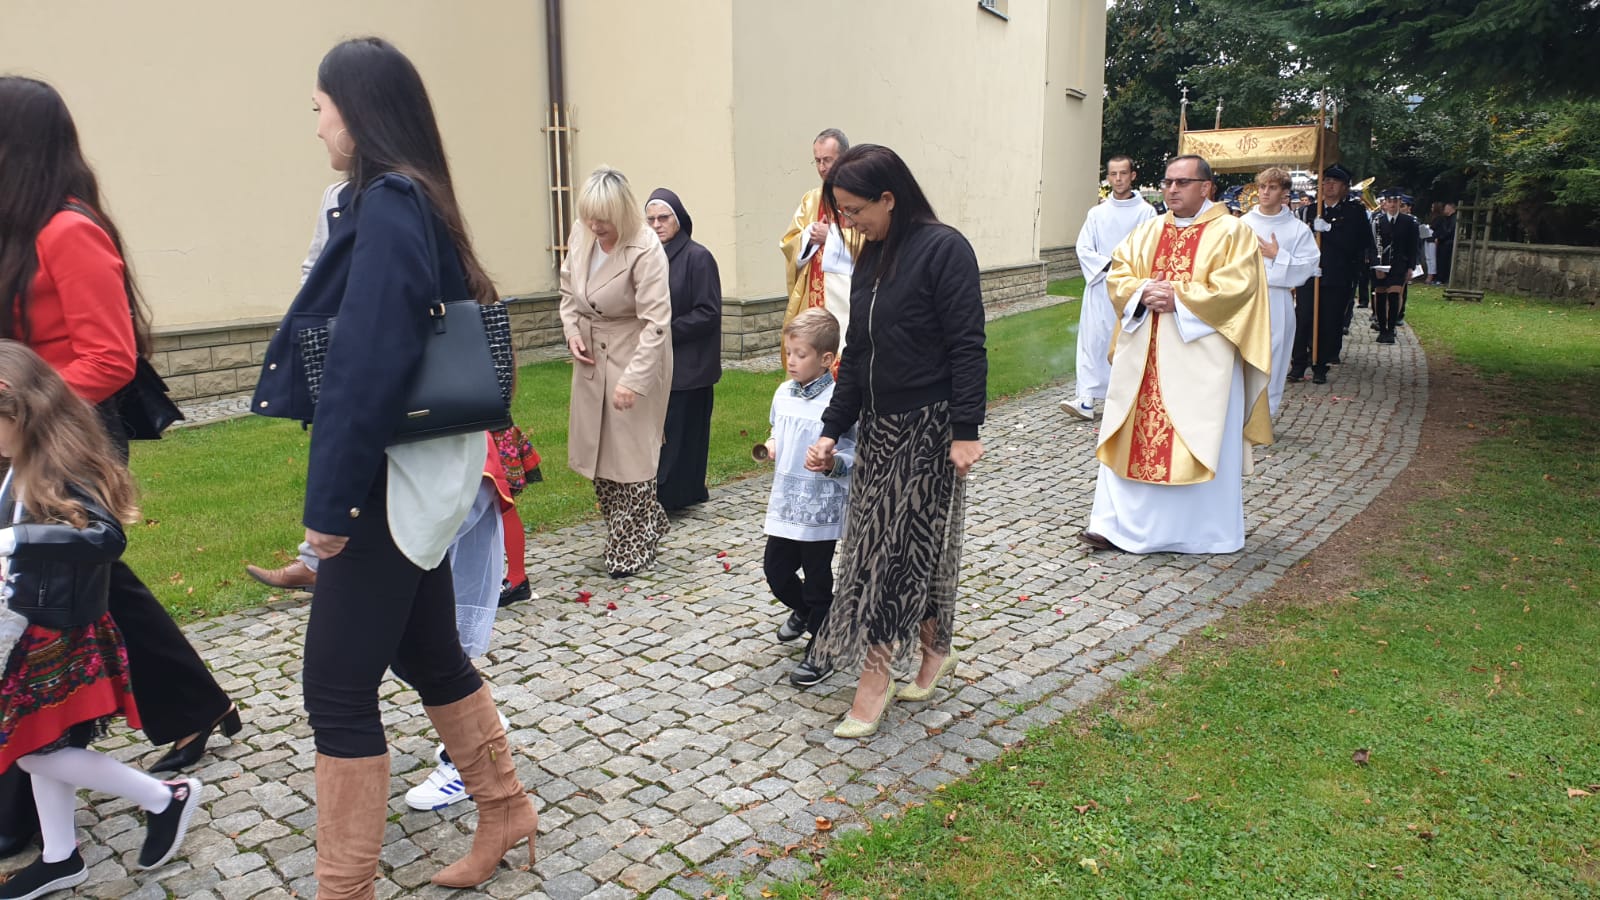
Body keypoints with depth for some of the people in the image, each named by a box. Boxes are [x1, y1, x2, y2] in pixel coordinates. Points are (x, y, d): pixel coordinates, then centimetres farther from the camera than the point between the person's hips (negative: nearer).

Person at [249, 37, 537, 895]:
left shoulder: (386, 207, -16)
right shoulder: (415, 202, 12)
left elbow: (367, 365, -23)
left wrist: (329, 501, -18)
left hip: (389, 483, -10)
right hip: (414, 474, 10)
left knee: (338, 687, 1)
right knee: (428, 653, 20)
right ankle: (503, 808, 36)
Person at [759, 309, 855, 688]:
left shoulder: (837, 402, -17)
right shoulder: (784, 394, 5)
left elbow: (853, 454, -16)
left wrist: (833, 463, -35)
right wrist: (771, 445, 1)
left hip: (821, 508, -7)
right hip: (785, 502, 7)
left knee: (817, 578, 5)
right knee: (776, 571, 17)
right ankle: (804, 612, 47)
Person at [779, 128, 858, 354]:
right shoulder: (810, 199, 17)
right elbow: (788, 244, 13)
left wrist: (831, 236, -12)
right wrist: (809, 236, -7)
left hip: (848, 299, -5)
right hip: (812, 299, 5)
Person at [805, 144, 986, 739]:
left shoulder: (943, 249, -12)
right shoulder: (871, 257, 11)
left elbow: (967, 347, -16)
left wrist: (966, 431, -20)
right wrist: (832, 429, 10)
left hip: (928, 427, -7)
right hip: (879, 425, 7)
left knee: (898, 547, -2)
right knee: (897, 546, 10)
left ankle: (875, 677, 8)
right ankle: (936, 654, 27)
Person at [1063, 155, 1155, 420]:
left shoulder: (1146, 212, 3)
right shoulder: (1097, 213, 9)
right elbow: (1084, 249, 3)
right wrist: (1110, 265, -10)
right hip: (1100, 286, 2)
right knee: (1093, 339, -5)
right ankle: (1087, 398, -8)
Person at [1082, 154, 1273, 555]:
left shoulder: (1232, 233, -2)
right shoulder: (1149, 231, 14)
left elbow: (1237, 286, -12)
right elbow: (1119, 274, 10)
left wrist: (1178, 298, -18)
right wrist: (1143, 292, -10)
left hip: (1200, 357, -5)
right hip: (1143, 354, 5)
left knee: (1198, 441, 0)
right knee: (1133, 435, 4)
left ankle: (1201, 531, 12)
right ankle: (1118, 524, 9)